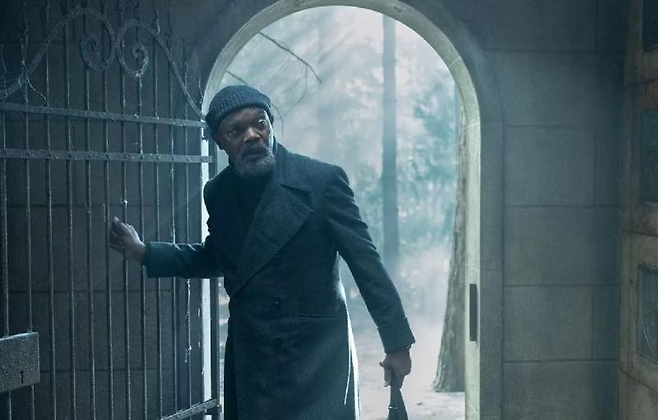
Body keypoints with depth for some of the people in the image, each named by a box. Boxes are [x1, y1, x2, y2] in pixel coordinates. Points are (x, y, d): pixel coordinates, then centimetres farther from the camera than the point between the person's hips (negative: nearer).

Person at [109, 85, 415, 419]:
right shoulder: (218, 192, 3)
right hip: (249, 358, 5)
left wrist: (396, 342, -9)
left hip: (315, 354, -5)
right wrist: (144, 253, 10)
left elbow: (365, 260, -9)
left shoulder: (321, 180, -12)